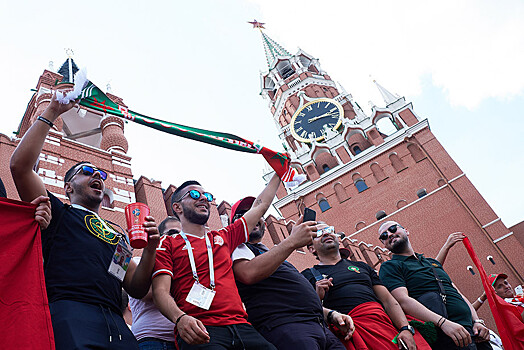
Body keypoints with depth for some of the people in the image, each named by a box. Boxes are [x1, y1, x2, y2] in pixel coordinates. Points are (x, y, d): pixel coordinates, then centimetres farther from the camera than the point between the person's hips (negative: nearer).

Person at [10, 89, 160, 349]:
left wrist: (150, 250, 4)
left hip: (116, 325, 5)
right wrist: (51, 112, 4)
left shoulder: (117, 235, 27)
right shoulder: (58, 213, 16)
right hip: (70, 312, -4)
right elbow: (20, 165, 2)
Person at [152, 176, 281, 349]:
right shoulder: (167, 244, 11)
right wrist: (180, 318, -22)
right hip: (200, 331, -5)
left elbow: (261, 204, 32)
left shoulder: (224, 237, 24)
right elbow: (161, 291, -1)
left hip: (241, 327, 5)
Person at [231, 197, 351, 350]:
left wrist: (331, 314, 18)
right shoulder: (237, 248, 6)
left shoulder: (273, 254, 31)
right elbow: (249, 273, -17)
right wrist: (292, 241, -16)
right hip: (283, 326, -8)